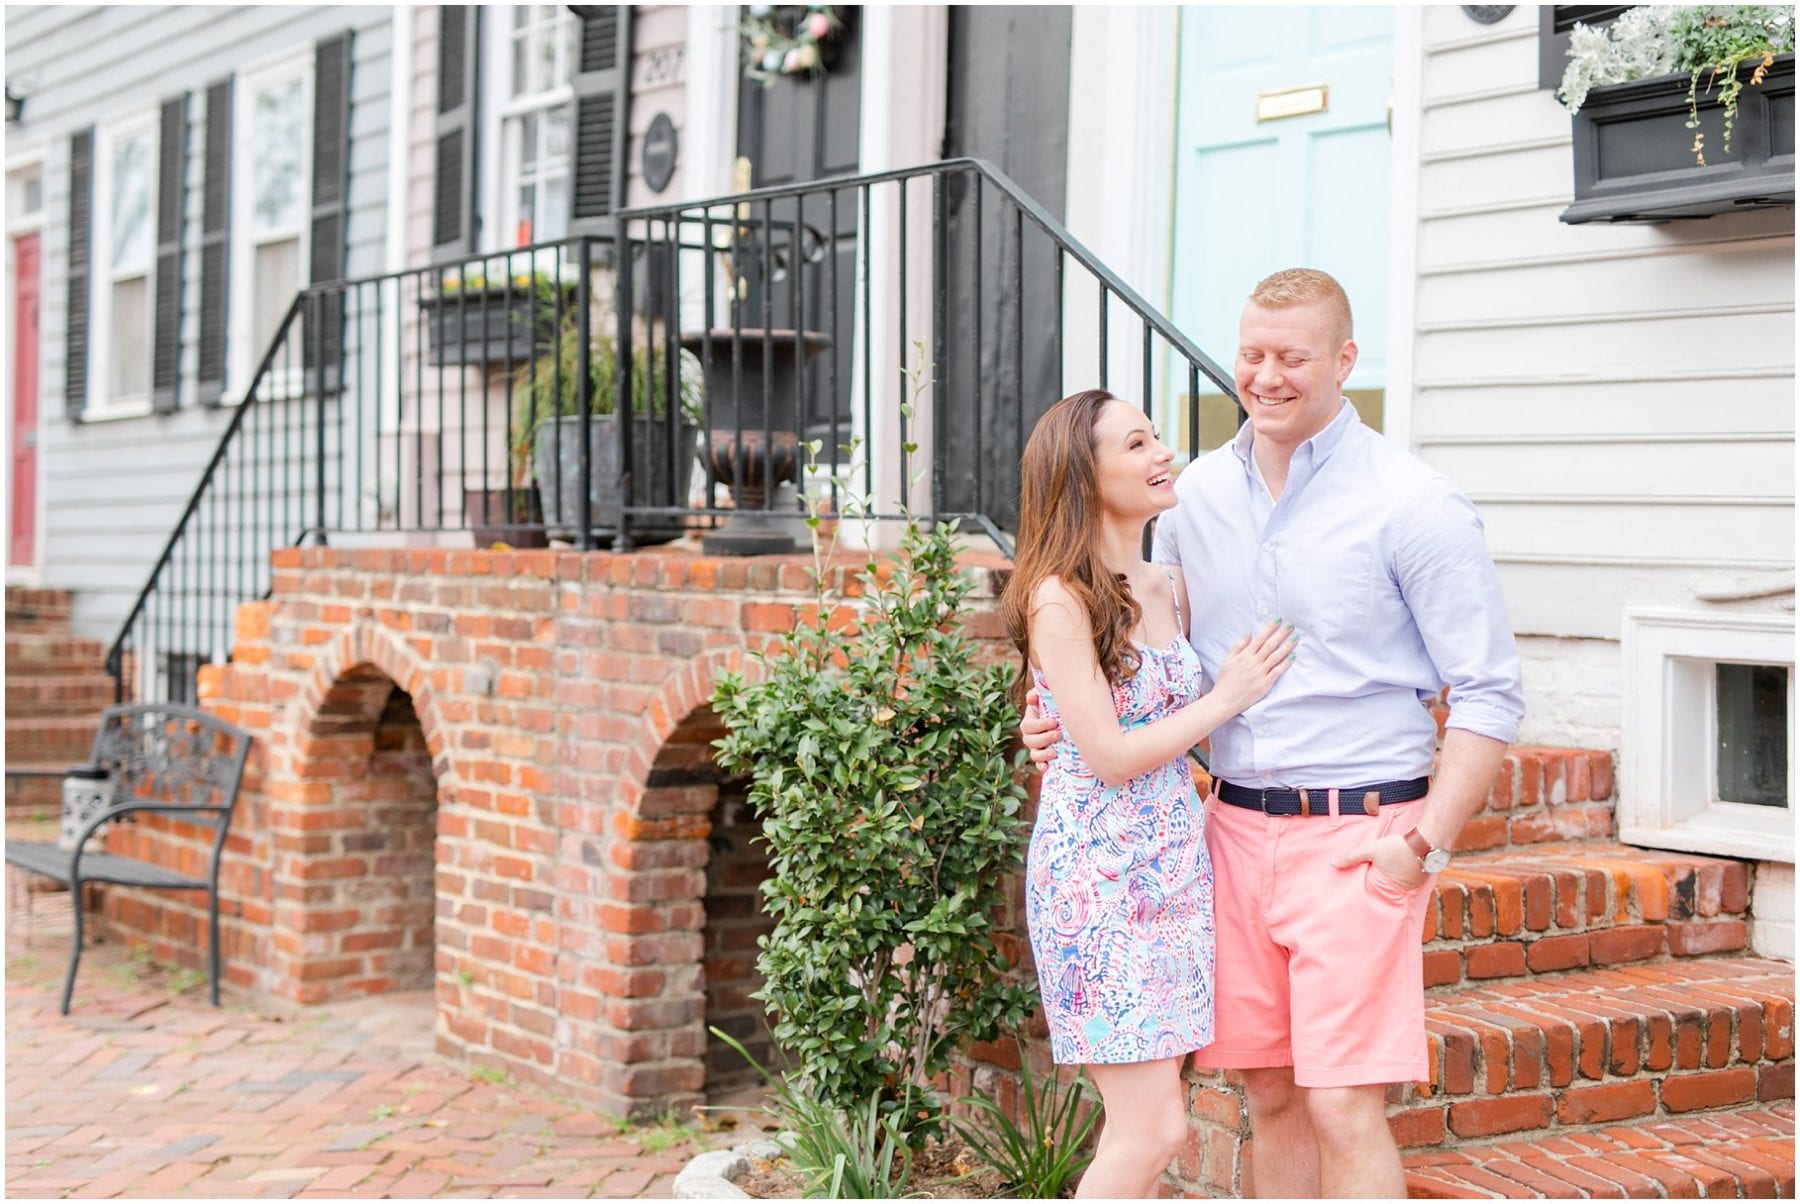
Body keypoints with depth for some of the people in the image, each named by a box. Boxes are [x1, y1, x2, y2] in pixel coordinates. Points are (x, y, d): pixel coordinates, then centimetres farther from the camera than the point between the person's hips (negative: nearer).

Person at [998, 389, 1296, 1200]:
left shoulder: (1170, 590, 10)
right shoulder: (1060, 599, -12)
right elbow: (1110, 755, -15)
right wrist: (1226, 698, -7)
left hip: (1174, 866, 7)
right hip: (1097, 872, -7)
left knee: (1141, 1126, 9)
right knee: (1152, 1130, -9)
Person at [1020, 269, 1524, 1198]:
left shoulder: (1413, 506, -7)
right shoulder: (1198, 494, 9)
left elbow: (1489, 694, -7)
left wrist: (1424, 844, -14)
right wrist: (1069, 718, 3)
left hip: (1356, 836, -5)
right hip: (1236, 828, 5)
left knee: (1343, 1107, -9)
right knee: (1270, 1096, 11)